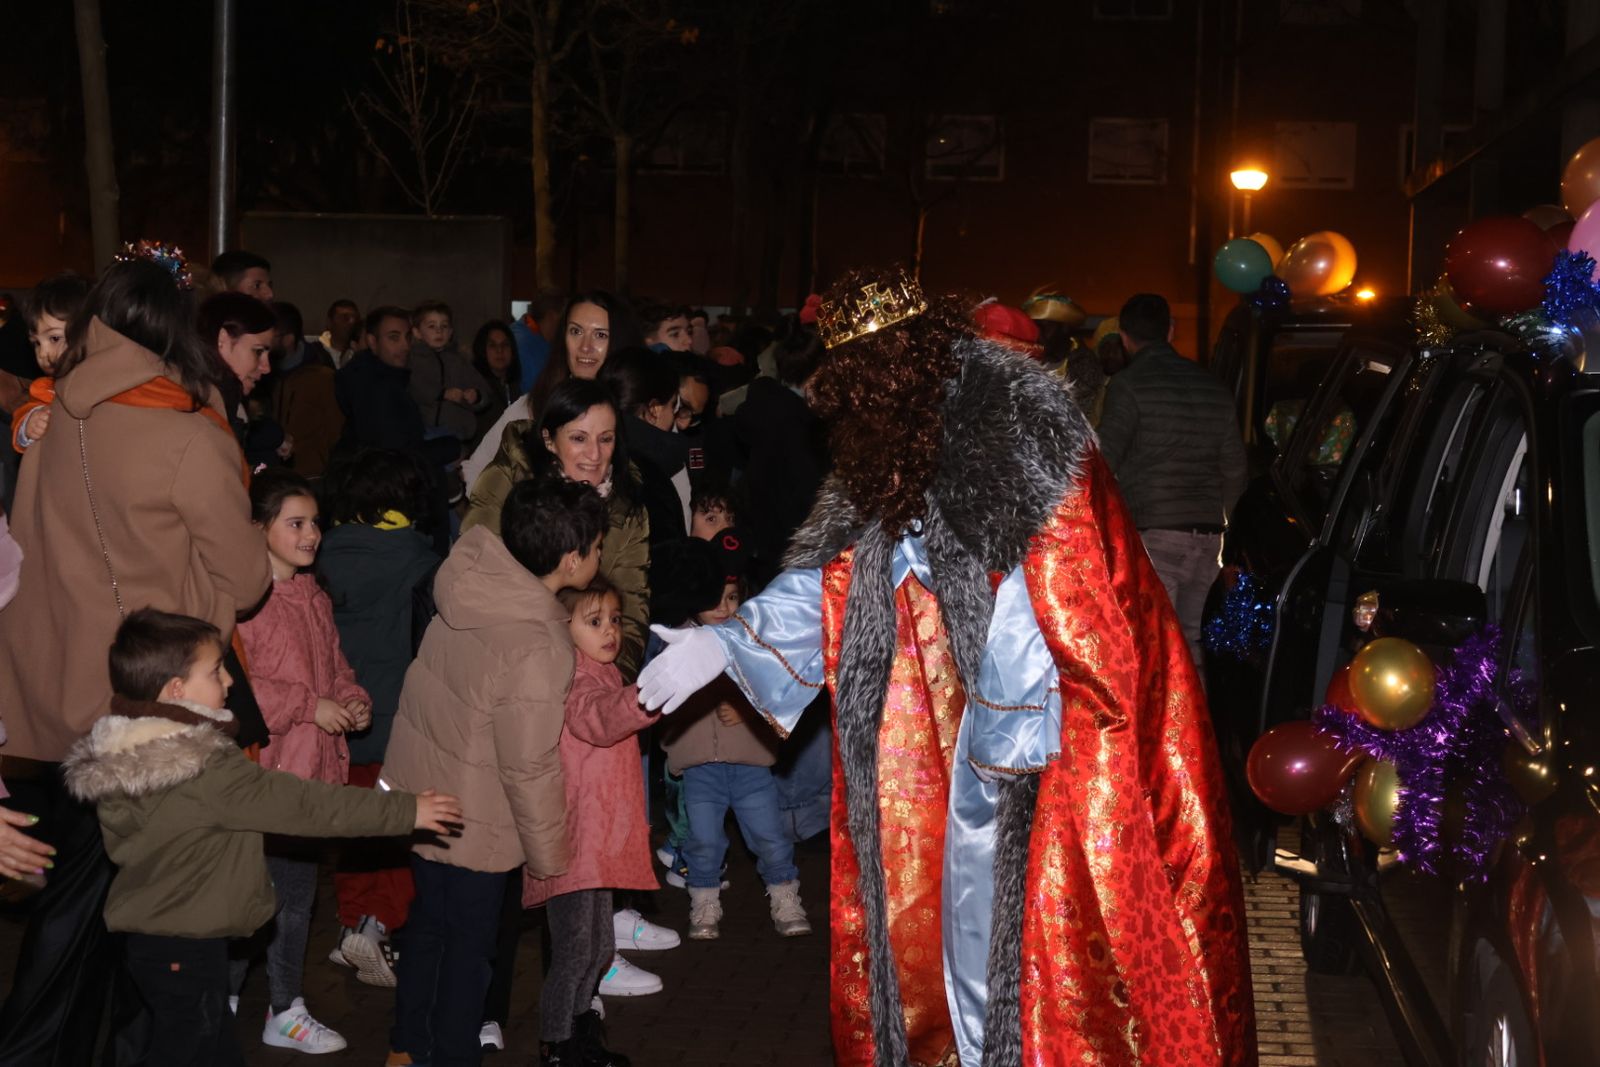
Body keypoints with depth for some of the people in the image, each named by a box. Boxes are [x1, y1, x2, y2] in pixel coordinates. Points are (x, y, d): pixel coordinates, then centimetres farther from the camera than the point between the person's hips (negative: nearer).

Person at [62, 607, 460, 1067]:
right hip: (186, 952, -9)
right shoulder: (208, 771, -26)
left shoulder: (116, 755, 2)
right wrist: (407, 811, -20)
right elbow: (302, 804, -24)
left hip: (148, 938, 9)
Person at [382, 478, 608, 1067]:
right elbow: (529, 768, -23)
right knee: (469, 944, 13)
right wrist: (548, 853, -9)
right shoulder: (538, 649, -31)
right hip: (472, 820, -8)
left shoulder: (470, 582, -11)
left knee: (428, 920, 25)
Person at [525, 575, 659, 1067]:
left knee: (599, 946, 18)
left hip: (602, 839, 10)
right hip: (573, 840, -10)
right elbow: (598, 719, -40)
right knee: (575, 946, -3)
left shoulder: (603, 674, 15)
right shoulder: (572, 679, -17)